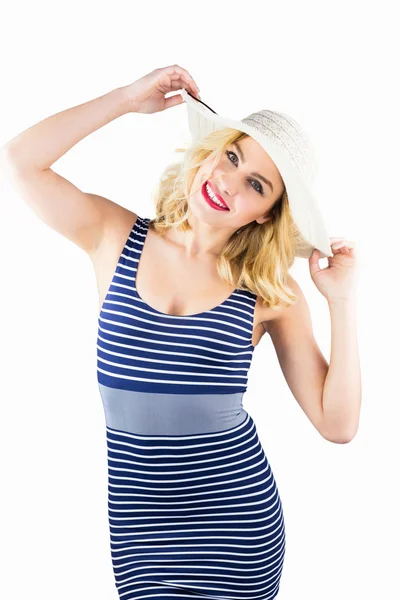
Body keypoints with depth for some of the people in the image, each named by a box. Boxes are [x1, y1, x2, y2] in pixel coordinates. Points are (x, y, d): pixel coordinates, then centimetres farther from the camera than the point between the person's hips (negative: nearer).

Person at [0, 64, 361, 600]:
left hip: (236, 521, 0)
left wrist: (342, 303, -11)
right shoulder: (115, 237, -2)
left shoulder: (272, 293, -4)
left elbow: (337, 425, -5)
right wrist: (130, 97, -10)